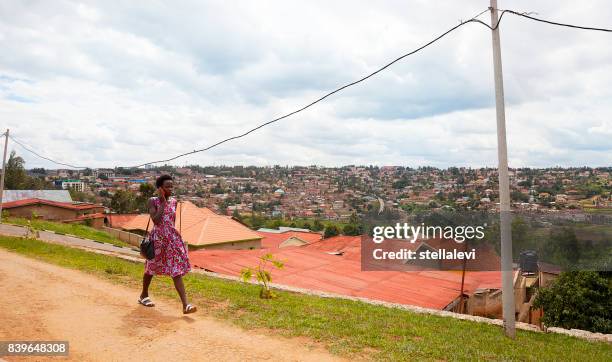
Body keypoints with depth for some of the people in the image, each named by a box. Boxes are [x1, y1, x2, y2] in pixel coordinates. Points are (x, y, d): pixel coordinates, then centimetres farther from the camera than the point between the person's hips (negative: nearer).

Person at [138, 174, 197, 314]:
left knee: (177, 271, -4)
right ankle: (144, 295, 42)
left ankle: (186, 305, -9)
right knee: (151, 268, 16)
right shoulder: (153, 201, -8)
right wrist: (163, 202, -18)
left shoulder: (174, 201, 5)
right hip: (157, 238, -3)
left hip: (172, 238, 3)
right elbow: (156, 221, -20)